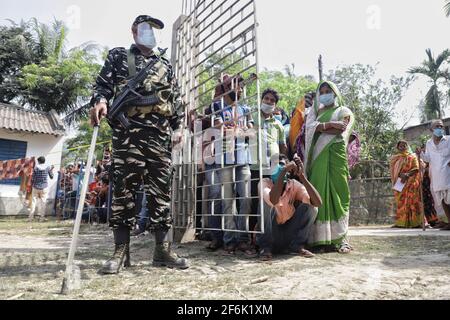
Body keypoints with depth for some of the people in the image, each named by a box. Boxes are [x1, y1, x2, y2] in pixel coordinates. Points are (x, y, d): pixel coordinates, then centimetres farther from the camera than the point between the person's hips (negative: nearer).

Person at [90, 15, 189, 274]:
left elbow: (177, 99, 22)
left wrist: (178, 128, 9)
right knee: (124, 190, -5)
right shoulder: (119, 57, 19)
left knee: (162, 192, -1)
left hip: (161, 135, 3)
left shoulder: (166, 65, 25)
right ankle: (121, 252, 2)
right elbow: (103, 84, 9)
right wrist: (100, 101, -14)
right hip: (128, 133, -2)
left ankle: (164, 251, 4)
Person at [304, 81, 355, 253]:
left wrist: (319, 127, 0)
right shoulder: (316, 111, 24)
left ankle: (340, 239, -5)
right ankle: (322, 238, -3)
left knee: (337, 193, -8)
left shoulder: (344, 111, 15)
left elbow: (340, 130, -5)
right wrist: (330, 125, -7)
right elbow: (309, 126, 2)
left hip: (335, 156, -2)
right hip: (317, 157, 3)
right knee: (319, 194, -5)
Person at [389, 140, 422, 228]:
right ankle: (401, 222, -4)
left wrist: (407, 175, -18)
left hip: (410, 182, -2)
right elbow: (393, 171, 8)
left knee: (412, 201, -9)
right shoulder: (395, 158, 17)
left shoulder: (412, 157, 11)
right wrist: (401, 175, -12)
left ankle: (416, 222, -9)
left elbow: (416, 168, -2)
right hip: (399, 183, 2)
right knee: (401, 201, -3)